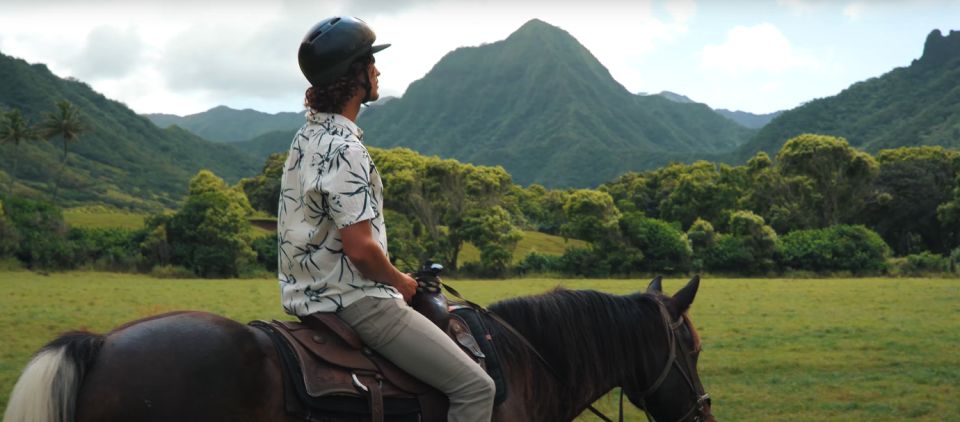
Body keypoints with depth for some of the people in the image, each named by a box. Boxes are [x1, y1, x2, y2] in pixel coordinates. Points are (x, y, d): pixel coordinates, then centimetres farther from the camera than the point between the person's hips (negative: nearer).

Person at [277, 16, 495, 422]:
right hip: (354, 302, -10)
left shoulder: (308, 135, 9)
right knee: (475, 387, -7)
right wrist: (401, 282, -7)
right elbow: (360, 247, -26)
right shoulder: (343, 148, -22)